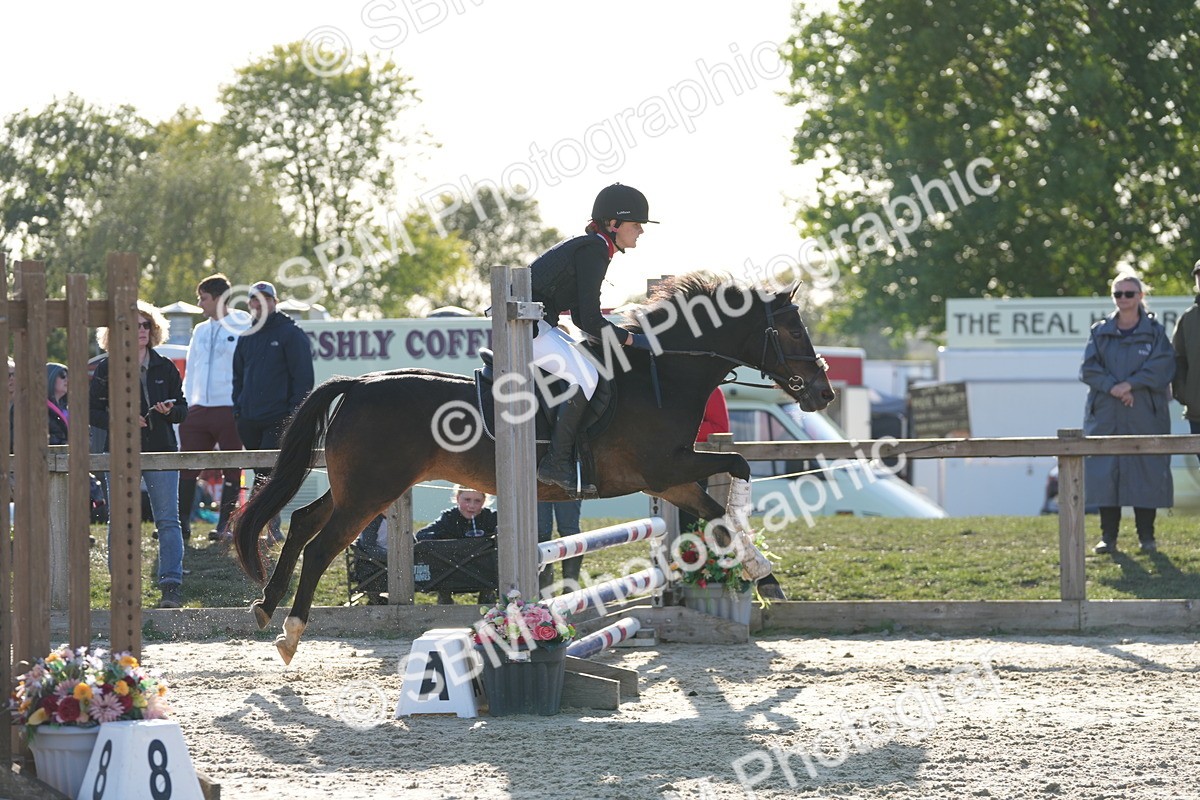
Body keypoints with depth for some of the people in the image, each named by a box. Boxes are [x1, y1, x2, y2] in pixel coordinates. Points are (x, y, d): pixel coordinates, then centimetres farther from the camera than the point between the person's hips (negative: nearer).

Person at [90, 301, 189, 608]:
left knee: (167, 520, -7)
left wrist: (169, 411, -10)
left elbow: (182, 409, 13)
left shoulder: (165, 368, 10)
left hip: (162, 453, 1)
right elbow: (93, 411, 1)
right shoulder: (106, 369, 4)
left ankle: (171, 585, -8)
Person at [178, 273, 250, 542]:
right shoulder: (200, 331, 17)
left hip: (230, 410, -6)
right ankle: (182, 523, 0)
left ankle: (225, 525, 6)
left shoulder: (243, 327, -2)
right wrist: (185, 405, 12)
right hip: (198, 410, 6)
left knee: (232, 470, 2)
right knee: (187, 468, -2)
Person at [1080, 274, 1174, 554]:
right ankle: (1108, 536, 3)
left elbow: (1163, 365, -8)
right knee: (1105, 473, -2)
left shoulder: (1155, 331, 6)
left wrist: (1131, 384, -17)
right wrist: (1111, 386, -15)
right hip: (1106, 416, 1)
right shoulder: (1100, 332, 11)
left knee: (1146, 473, -2)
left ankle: (1147, 536, 6)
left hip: (1145, 416, -1)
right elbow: (1088, 368, 1)